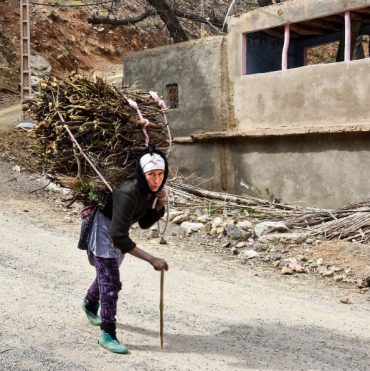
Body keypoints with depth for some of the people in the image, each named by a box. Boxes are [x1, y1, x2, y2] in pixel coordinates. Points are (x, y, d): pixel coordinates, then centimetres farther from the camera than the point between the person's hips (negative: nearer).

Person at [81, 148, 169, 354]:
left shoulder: (152, 191, -14)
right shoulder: (128, 194, -38)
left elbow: (144, 223, -2)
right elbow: (118, 237, -41)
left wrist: (159, 205, -21)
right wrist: (151, 259, -43)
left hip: (118, 233, 8)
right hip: (102, 230, -8)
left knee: (107, 274, 26)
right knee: (111, 282, -14)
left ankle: (90, 305, 54)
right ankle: (108, 334, -4)